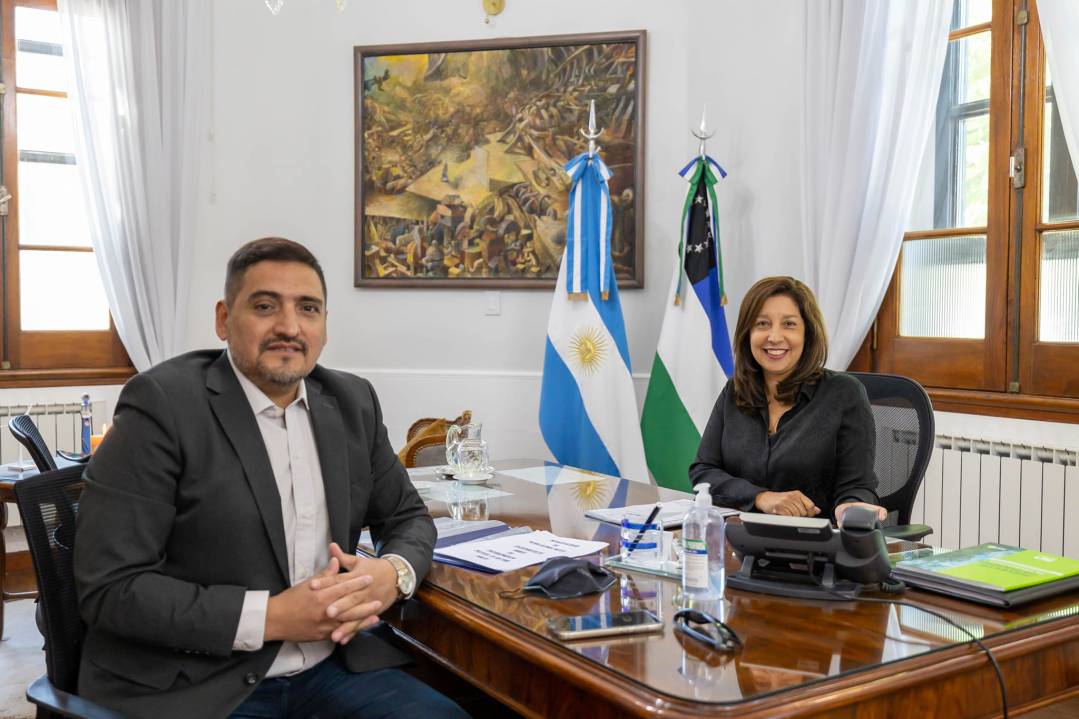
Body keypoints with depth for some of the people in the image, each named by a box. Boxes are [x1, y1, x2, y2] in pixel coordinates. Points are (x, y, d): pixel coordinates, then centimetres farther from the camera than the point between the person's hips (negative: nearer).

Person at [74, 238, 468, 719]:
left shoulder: (352, 402, 4)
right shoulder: (163, 404, -12)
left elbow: (408, 516, 14)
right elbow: (110, 587, -14)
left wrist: (392, 574, -9)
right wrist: (271, 616, -20)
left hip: (330, 662, 5)